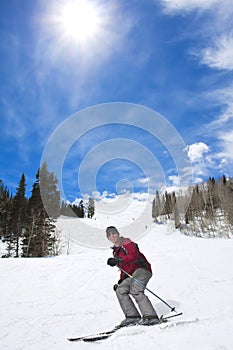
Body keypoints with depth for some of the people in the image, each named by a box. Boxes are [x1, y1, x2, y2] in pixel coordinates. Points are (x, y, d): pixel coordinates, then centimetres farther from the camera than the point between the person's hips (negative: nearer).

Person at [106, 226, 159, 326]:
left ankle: (151, 316, -23)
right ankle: (133, 316, -6)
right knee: (120, 290, -6)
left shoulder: (127, 243, -2)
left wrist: (117, 260, -27)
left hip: (142, 269, -8)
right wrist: (121, 280, 16)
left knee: (135, 291, -24)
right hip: (131, 275, 8)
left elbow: (134, 256, -21)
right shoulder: (115, 251, 22)